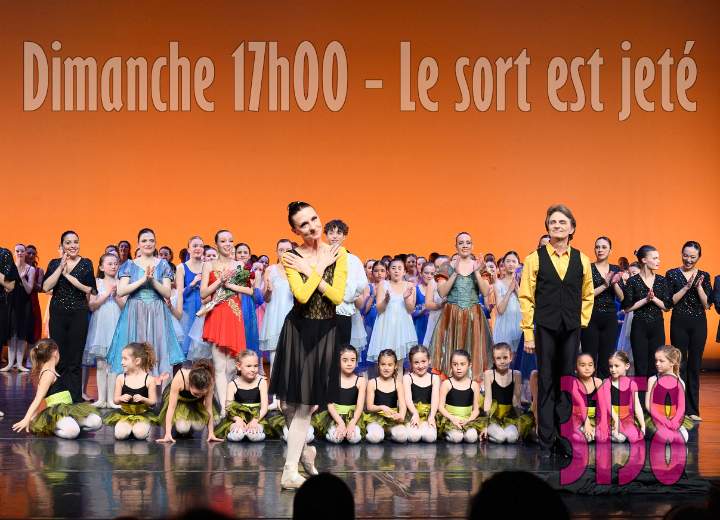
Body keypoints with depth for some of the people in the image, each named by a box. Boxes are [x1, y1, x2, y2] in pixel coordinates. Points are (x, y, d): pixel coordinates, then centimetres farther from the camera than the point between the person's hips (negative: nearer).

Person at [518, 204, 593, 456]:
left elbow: (587, 296, 17)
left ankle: (563, 437, 12)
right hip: (545, 328, -2)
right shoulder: (535, 258, 0)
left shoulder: (581, 260, 7)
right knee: (546, 383, 2)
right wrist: (528, 333, -5)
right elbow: (526, 297, -1)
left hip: (571, 330, 2)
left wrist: (581, 323, 8)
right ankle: (546, 441, 7)